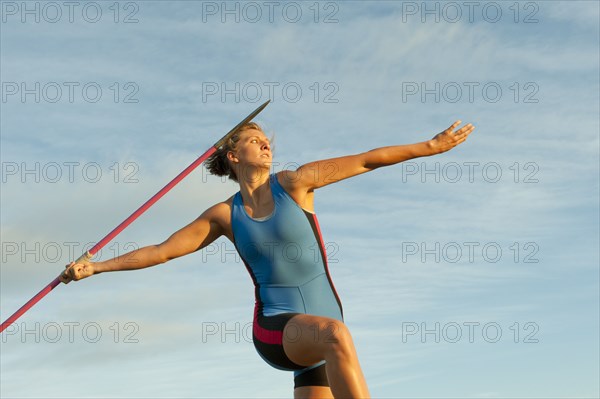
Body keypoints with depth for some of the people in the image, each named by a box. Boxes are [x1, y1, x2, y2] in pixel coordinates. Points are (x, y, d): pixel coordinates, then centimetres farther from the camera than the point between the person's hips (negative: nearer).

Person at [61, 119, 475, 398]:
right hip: (275, 327, -2)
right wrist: (97, 265, 7)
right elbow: (163, 250, 10)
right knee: (335, 334, -35)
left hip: (320, 332, 2)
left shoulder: (294, 183, 3)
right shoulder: (224, 215, 6)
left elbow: (365, 160, 2)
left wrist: (429, 146, 4)